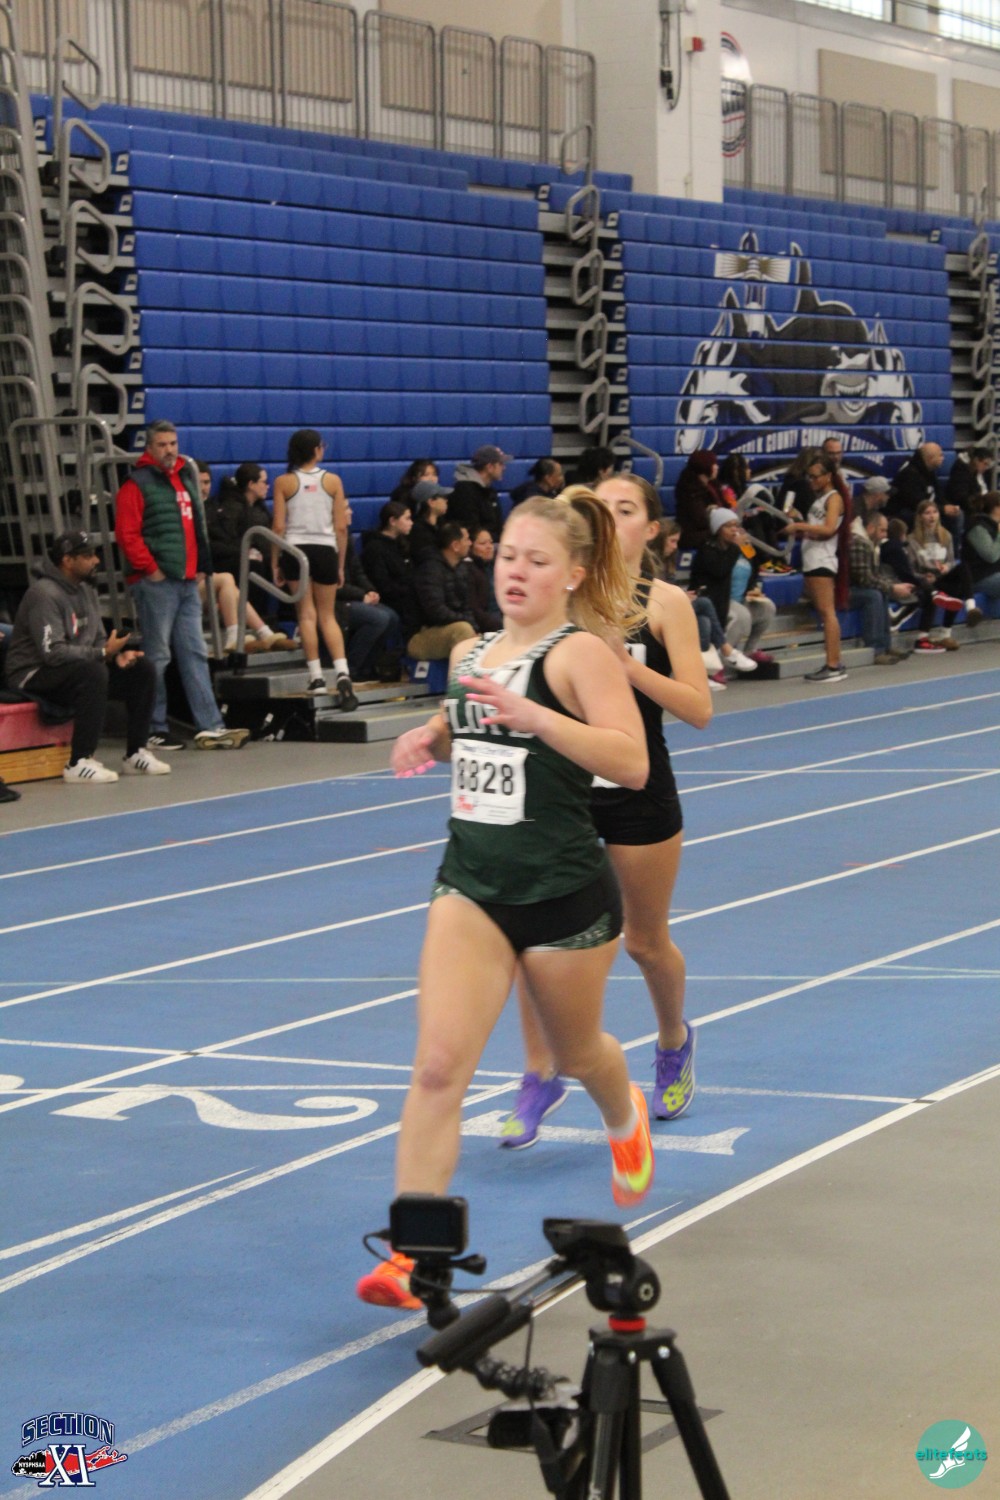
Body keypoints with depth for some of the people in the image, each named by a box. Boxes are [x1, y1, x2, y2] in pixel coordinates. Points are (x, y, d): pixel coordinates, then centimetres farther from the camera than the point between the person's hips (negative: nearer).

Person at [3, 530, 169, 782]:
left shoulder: (86, 590, 10)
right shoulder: (44, 594, -20)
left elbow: (97, 639, 14)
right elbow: (52, 652, -28)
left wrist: (116, 654, -10)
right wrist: (103, 653, -24)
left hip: (80, 669, 9)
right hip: (34, 675, -9)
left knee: (143, 670, -1)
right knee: (93, 673, -37)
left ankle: (135, 754, 3)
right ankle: (79, 764, -33)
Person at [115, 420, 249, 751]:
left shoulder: (186, 477, 17)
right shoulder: (137, 485, -6)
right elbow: (127, 534, -14)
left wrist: (201, 567, 15)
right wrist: (150, 569, -14)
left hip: (187, 581, 8)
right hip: (156, 583, -8)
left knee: (195, 654, 6)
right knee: (157, 657, -3)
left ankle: (209, 726, 6)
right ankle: (154, 730, 3)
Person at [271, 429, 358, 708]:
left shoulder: (284, 482, 0)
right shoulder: (332, 481, 3)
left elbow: (278, 526, -3)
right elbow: (341, 527, 2)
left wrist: (275, 563, 4)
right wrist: (340, 564, 10)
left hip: (295, 549, -1)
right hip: (325, 549, 1)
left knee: (306, 614, 5)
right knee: (328, 616, 8)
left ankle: (316, 676, 0)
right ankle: (342, 672, -10)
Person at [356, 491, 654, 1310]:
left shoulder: (580, 653, -12)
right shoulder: (471, 655, 8)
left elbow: (631, 762, -26)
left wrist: (531, 714, -34)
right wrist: (432, 741, 5)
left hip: (566, 892, -4)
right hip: (472, 883, 4)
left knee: (575, 1052, 19)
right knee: (438, 1066, -12)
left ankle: (626, 1121, 57)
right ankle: (411, 1257, -13)